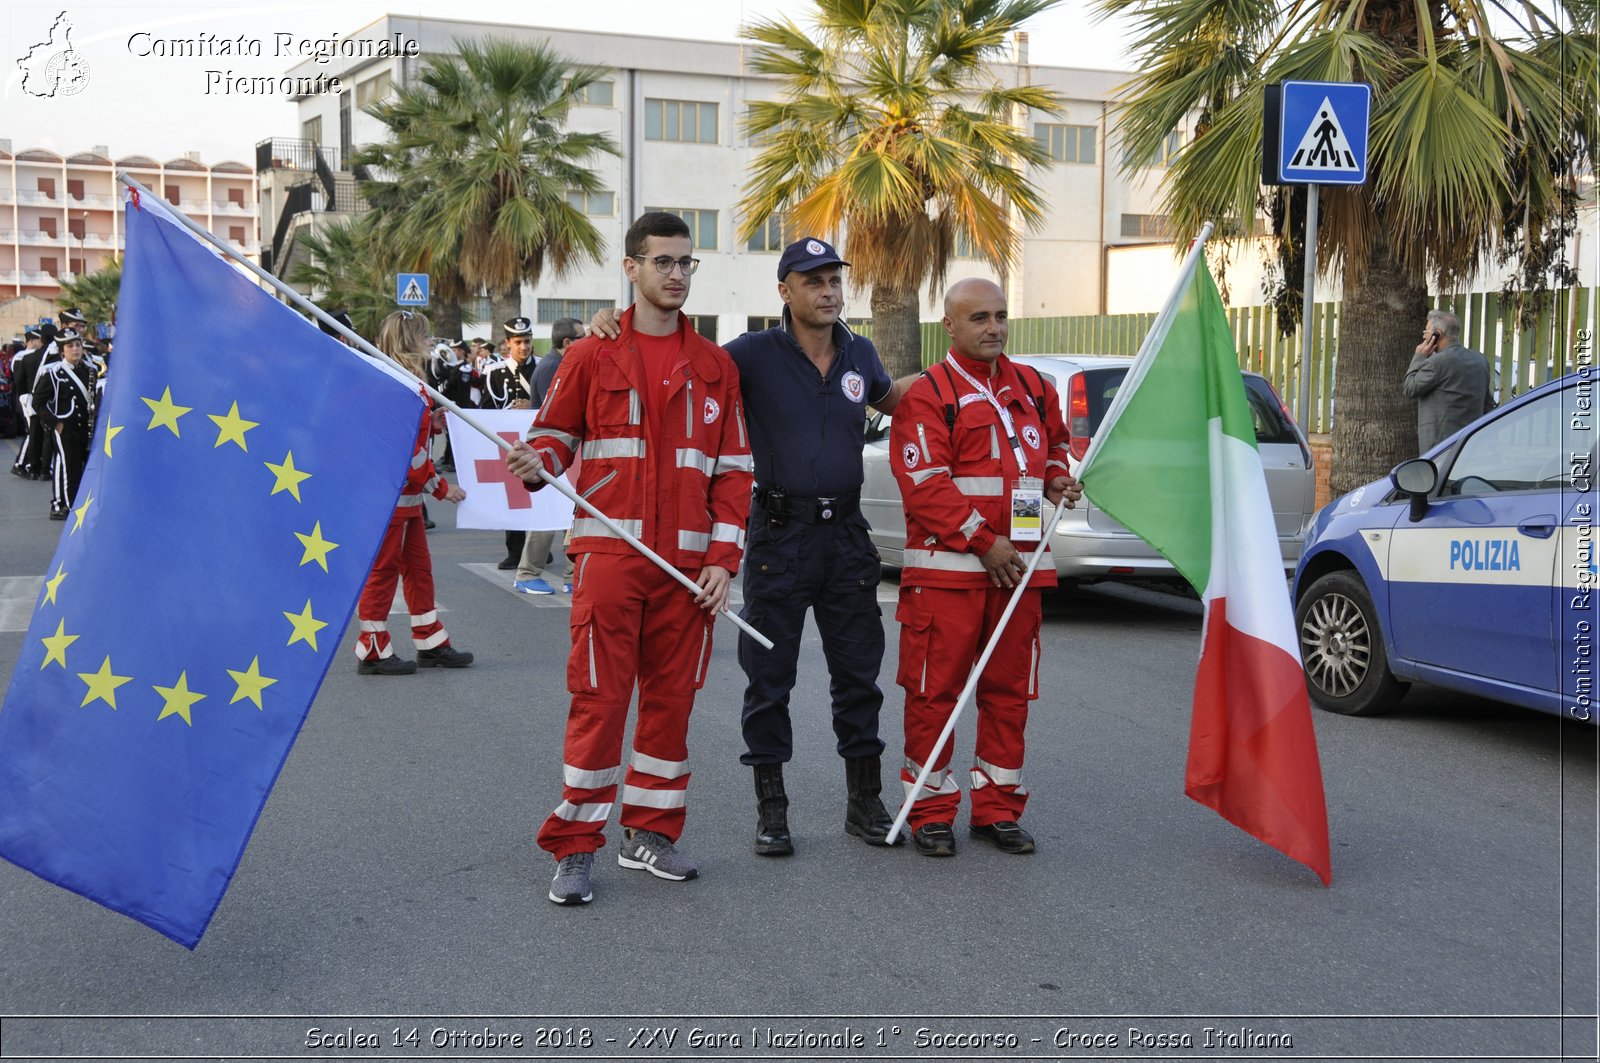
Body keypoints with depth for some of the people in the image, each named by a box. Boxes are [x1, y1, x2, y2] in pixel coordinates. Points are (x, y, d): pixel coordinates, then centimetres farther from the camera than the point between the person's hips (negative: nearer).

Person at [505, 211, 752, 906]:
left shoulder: (714, 367, 12)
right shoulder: (593, 355, 6)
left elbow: (733, 470, 10)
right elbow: (557, 431, 8)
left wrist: (723, 558, 1)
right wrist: (536, 463, -16)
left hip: (687, 563, 3)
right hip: (610, 554, -3)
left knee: (672, 696, 8)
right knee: (599, 698, -4)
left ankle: (650, 835, 22)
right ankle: (575, 849, 6)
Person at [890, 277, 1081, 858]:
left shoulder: (1033, 387, 15)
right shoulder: (927, 395, -5)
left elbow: (1053, 447, 30)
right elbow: (926, 485, -12)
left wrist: (1057, 479, 6)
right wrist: (983, 542, -16)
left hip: (1019, 566, 6)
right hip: (946, 566, -5)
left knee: (1009, 689, 10)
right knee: (935, 690, -1)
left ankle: (998, 809, 20)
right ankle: (930, 812, 10)